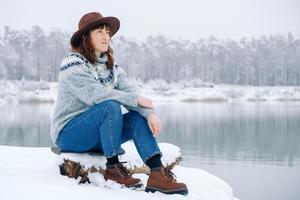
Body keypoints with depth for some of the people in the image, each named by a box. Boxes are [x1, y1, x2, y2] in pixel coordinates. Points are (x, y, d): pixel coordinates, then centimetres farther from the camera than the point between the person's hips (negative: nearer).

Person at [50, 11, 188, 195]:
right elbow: (96, 95, -27)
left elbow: (130, 90, -6)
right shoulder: (73, 65, -12)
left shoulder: (111, 66, 9)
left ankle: (157, 174, -28)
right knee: (111, 106, -30)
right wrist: (136, 100, -23)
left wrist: (150, 113, -25)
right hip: (69, 133, -7)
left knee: (139, 117, -14)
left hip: (98, 135, 7)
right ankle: (113, 168, -20)